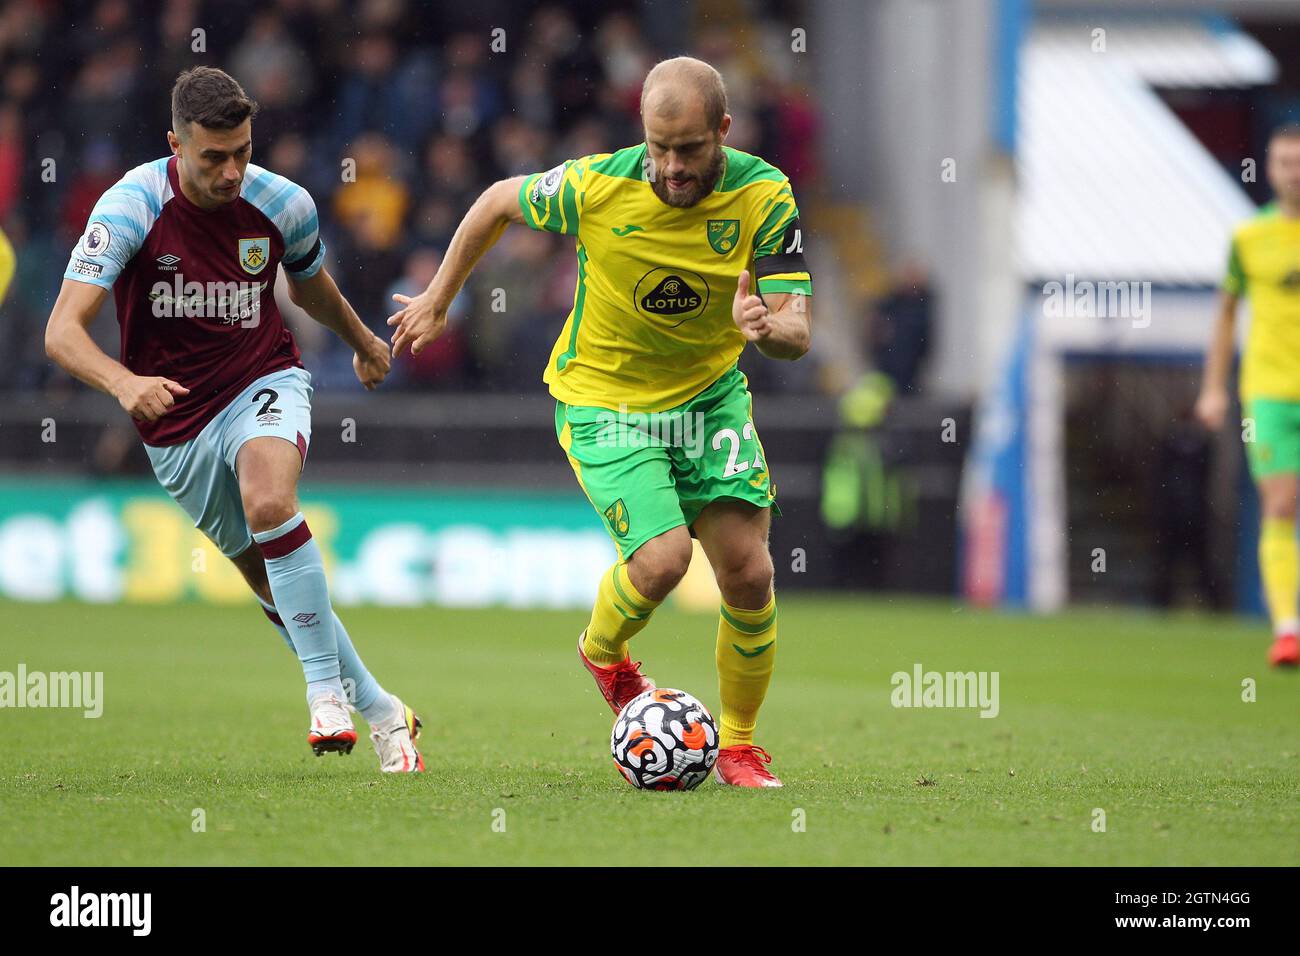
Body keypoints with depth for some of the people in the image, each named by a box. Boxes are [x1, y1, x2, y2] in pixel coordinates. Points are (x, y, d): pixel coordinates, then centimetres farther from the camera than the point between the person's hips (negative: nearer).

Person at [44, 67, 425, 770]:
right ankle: (381, 713, 24)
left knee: (268, 500, -33)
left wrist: (363, 342, 35)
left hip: (265, 382, -1)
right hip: (177, 423, 1)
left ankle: (327, 687, -27)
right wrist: (123, 382, -46)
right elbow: (62, 332, -26)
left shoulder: (284, 205, -9)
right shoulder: (129, 207, -19)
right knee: (270, 582, 7)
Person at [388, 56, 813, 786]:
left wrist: (766, 327, -43)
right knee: (663, 557, -21)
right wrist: (438, 301, 9)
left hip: (711, 392, 3)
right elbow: (501, 201, -1)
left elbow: (798, 332, -18)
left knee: (749, 571, -6)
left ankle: (739, 745, 16)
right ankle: (603, 651, 15)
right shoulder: (597, 187, -22)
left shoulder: (765, 197, -17)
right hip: (604, 398, -3)